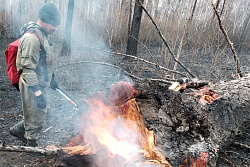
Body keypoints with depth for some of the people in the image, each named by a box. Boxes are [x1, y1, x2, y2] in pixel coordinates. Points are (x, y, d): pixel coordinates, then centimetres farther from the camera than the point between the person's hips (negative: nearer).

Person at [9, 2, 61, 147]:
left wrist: (52, 78, 24)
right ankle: (32, 145, 26)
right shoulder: (32, 38, -22)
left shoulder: (45, 35, 9)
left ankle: (18, 130, 40)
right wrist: (37, 92, -27)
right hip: (32, 86, -9)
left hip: (40, 84, 10)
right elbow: (28, 68, -25)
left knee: (42, 112, 22)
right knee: (36, 119, 5)